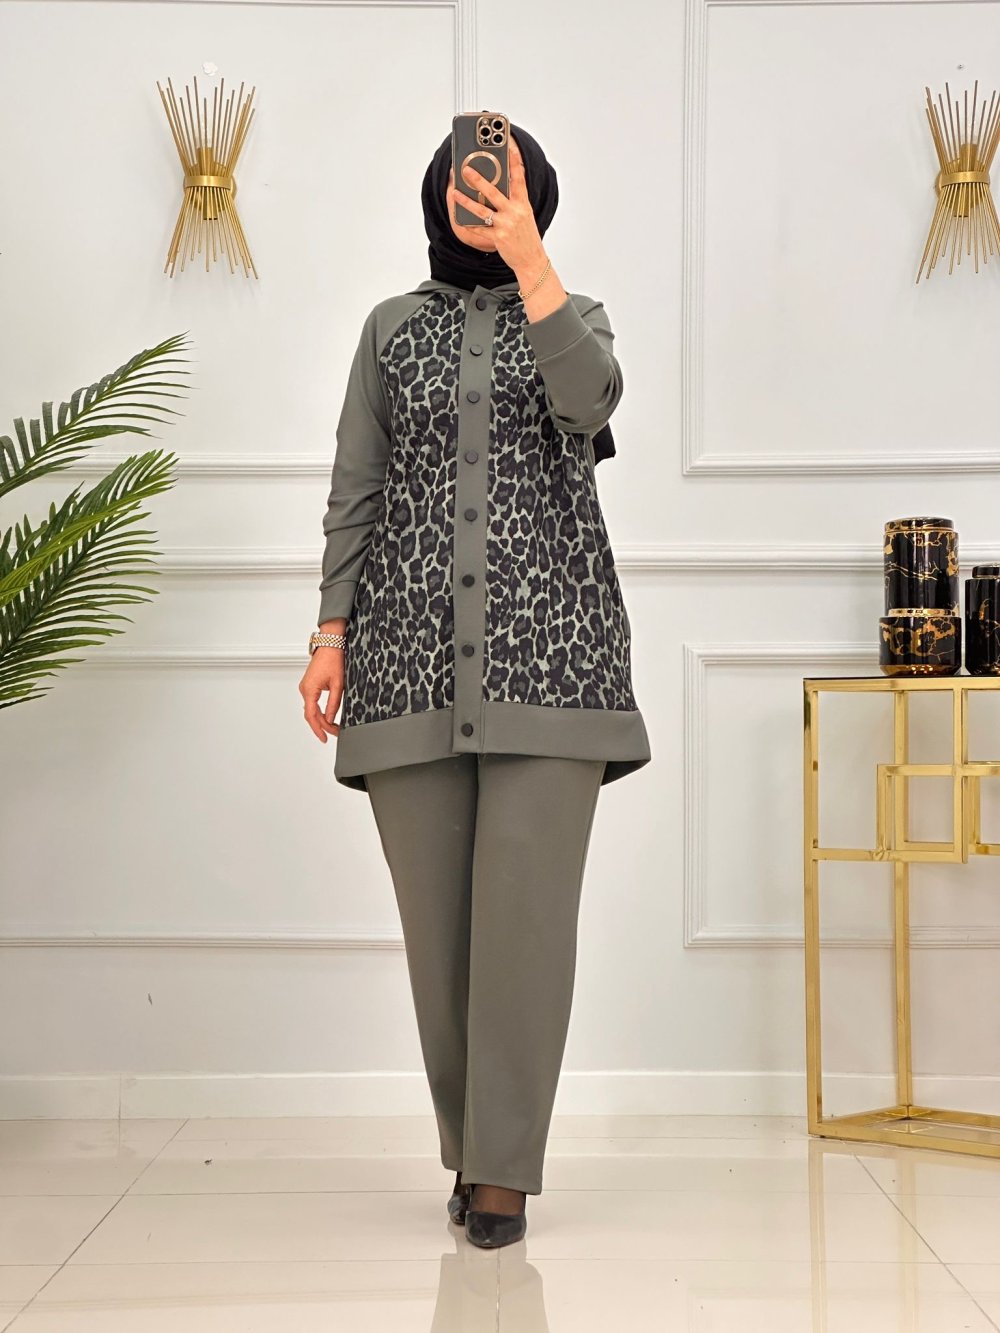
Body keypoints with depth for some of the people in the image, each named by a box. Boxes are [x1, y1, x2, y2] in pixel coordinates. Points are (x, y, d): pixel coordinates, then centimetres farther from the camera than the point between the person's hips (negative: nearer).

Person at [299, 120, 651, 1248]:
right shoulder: (392, 326, 17)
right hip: (411, 643, 2)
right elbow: (353, 488, 13)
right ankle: (469, 1145, 17)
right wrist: (332, 631, 4)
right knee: (435, 909, 2)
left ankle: (504, 1168, -2)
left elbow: (588, 400, -10)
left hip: (548, 640, -1)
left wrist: (526, 256, -15)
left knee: (528, 898, -9)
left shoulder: (575, 314, 14)